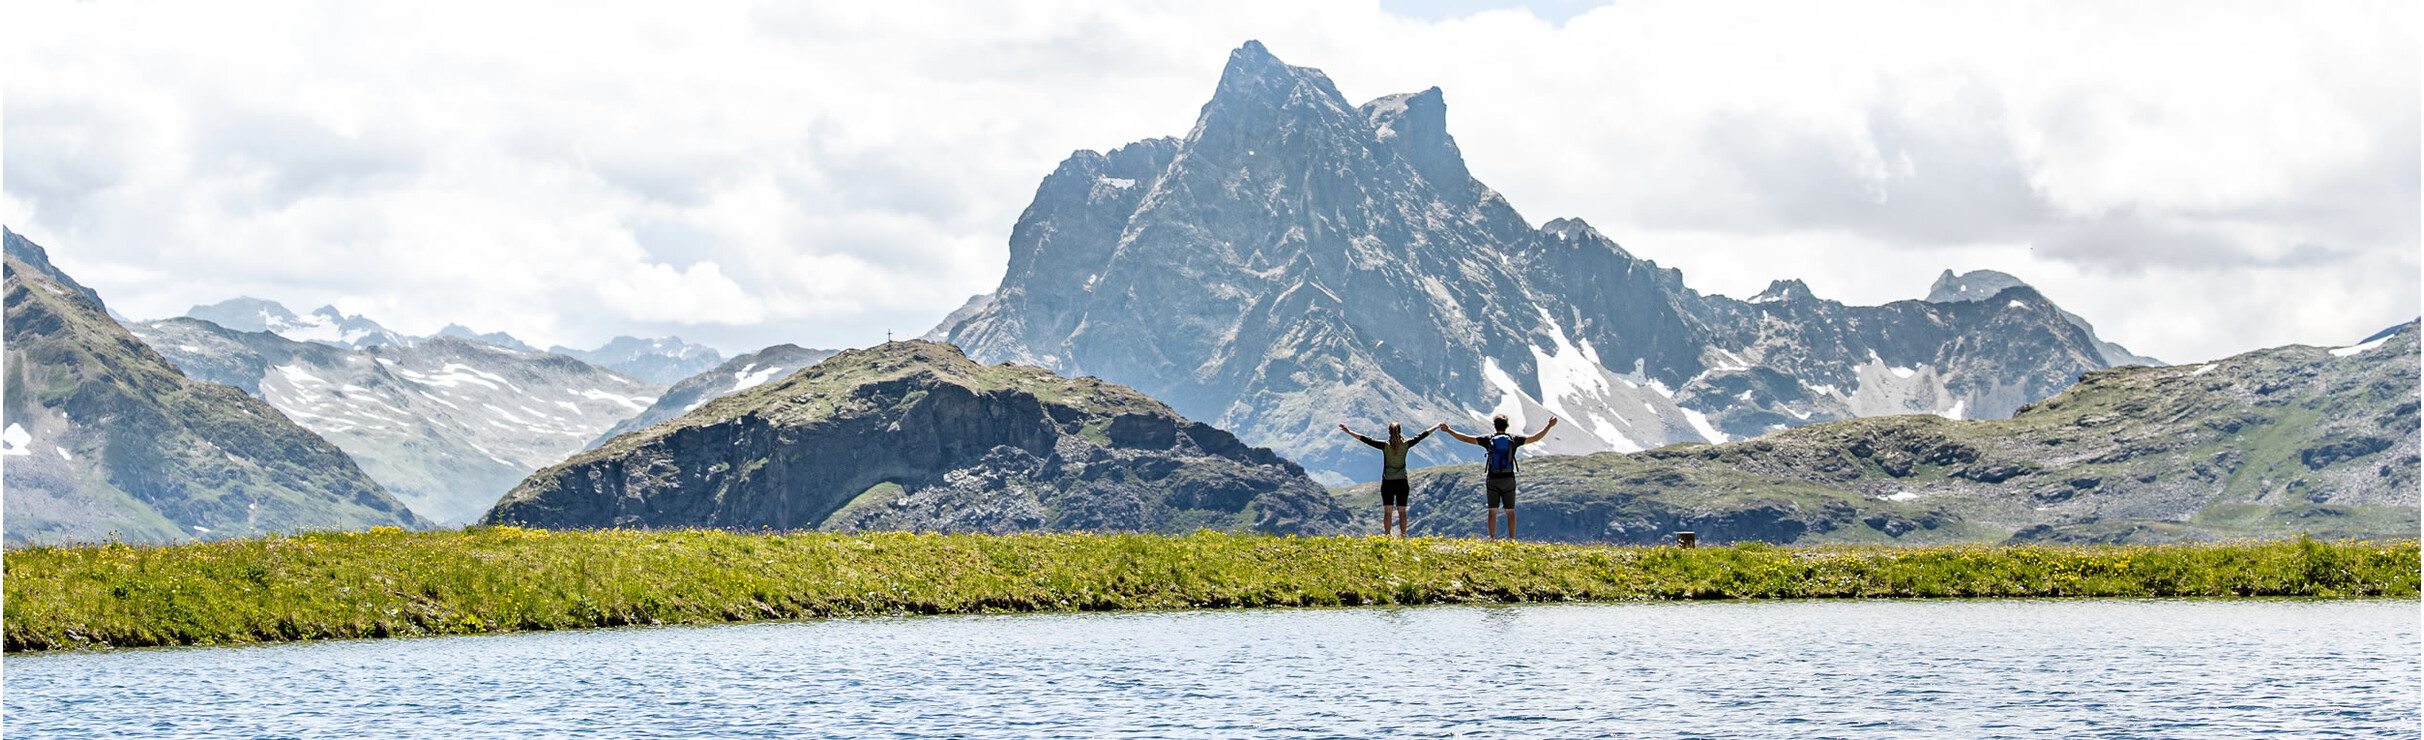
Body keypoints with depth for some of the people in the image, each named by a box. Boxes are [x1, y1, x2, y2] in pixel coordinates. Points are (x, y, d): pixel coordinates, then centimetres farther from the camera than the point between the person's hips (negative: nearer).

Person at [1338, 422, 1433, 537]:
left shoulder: (1385, 445, -9)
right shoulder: (1405, 445, -4)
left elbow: (1367, 440, -10)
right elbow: (1421, 436, 7)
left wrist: (1348, 431, -7)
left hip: (1387, 483, -1)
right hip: (1402, 483, 1)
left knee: (1387, 511, 1)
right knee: (1402, 511, 5)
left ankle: (1387, 536, 0)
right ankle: (1403, 535, 5)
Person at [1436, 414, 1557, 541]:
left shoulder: (1488, 439, -2)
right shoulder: (1513, 439, 0)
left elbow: (1466, 438, -3)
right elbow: (1535, 438, 5)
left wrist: (1448, 431, 4)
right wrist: (1549, 426, 15)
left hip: (1493, 480, 0)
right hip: (1508, 480, 0)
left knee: (1493, 511, 3)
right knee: (1510, 511, 6)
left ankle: (1492, 539, -1)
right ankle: (1512, 539, 3)